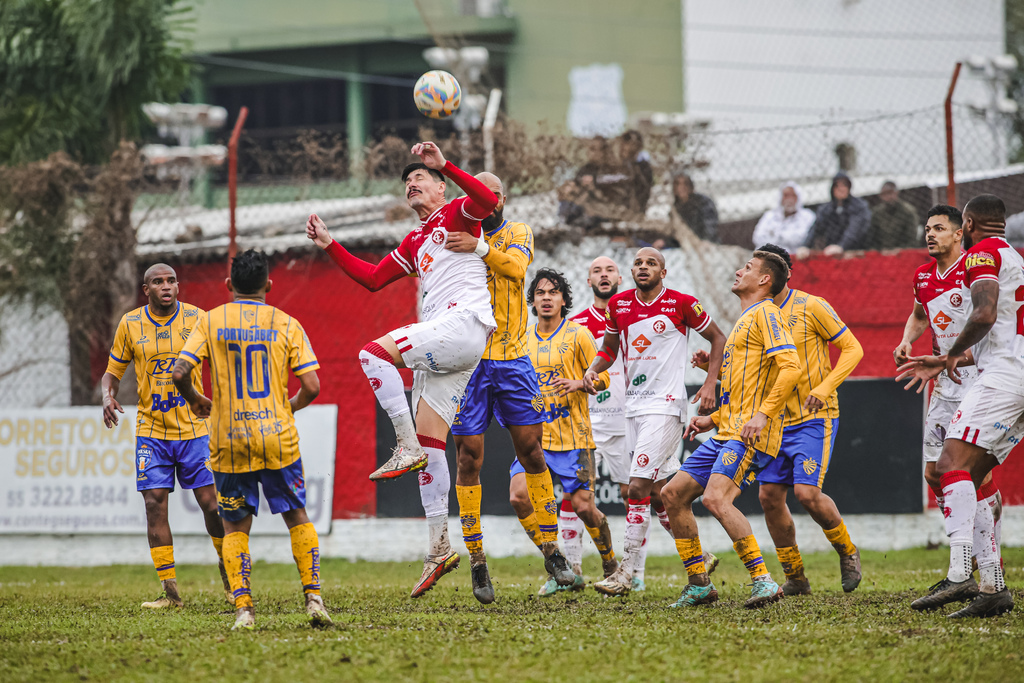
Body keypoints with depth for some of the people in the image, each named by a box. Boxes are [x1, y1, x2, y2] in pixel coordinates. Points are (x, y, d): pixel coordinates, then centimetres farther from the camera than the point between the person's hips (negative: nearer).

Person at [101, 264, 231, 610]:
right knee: (155, 503, -6)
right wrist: (107, 396, -12)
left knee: (211, 503, -3)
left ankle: (229, 577, 16)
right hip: (151, 431, 1)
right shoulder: (130, 324, 1)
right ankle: (170, 591, 0)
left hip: (195, 428, -1)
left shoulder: (196, 318, -2)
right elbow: (113, 370, 9)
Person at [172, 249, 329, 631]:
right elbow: (311, 387, -3)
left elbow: (179, 373, -8)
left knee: (235, 527, 10)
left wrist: (195, 400, 13)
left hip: (229, 442, 0)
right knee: (297, 517, 15)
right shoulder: (286, 324, 2)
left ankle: (243, 608, -2)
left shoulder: (210, 321, 1)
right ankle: (313, 597, 6)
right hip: (278, 437, 0)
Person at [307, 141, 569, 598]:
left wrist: (444, 165, -22)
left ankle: (407, 446, -22)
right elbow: (372, 278, 30)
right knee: (430, 445, 1)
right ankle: (439, 548, 1)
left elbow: (488, 201, -16)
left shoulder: (456, 214, 7)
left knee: (374, 353, -25)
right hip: (439, 349, 9)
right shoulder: (414, 244, 30)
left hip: (465, 324, -8)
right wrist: (329, 246, 26)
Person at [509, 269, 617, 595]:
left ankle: (611, 566, 17)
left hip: (573, 437, -4)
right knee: (519, 496, -15)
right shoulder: (523, 339, 12)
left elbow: (603, 377, 1)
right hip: (536, 435, 4)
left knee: (583, 505, -9)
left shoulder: (577, 335, -1)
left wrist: (578, 384, -16)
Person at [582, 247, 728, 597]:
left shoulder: (681, 304, -7)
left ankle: (626, 572, -12)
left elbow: (718, 339, 4)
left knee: (638, 488, -15)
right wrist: (593, 370, 1)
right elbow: (610, 348, 21)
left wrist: (710, 383, -6)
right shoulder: (618, 305, 8)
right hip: (633, 407, 7)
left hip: (665, 406, -7)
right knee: (652, 491, 10)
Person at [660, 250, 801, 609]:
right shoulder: (744, 321, 26)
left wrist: (762, 415, -26)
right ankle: (699, 585, 12)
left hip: (751, 434, -10)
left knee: (716, 498, -27)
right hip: (727, 432, 10)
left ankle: (763, 581, -25)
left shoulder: (765, 314, -6)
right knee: (673, 494, 7)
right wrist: (713, 419, 21)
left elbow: (791, 367, -19)